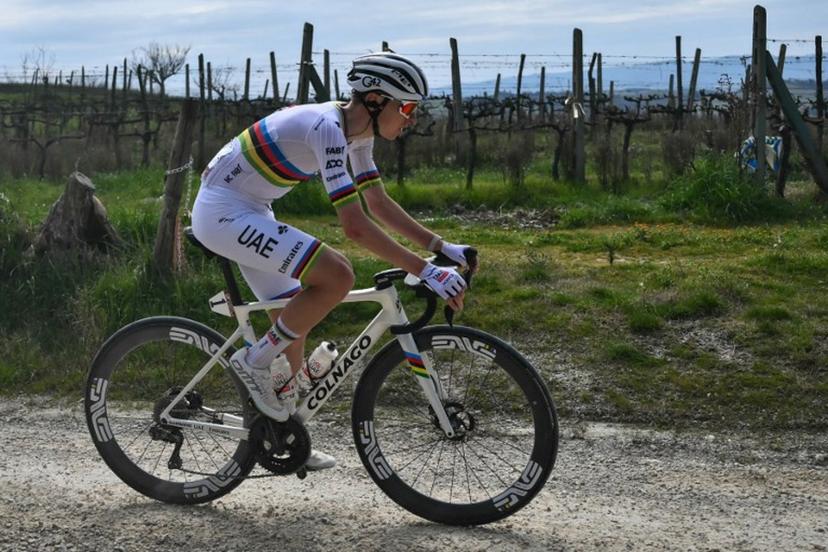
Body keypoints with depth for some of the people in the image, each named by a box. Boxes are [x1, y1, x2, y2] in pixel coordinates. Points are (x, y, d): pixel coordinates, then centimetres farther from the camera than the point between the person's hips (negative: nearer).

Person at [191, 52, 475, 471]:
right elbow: (355, 226, -32)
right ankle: (255, 361, -6)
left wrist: (441, 246, 4)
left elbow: (379, 204, 11)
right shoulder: (327, 129, -25)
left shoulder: (357, 132, 4)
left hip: (247, 213, 10)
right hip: (223, 212, -10)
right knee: (337, 276, -22)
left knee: (294, 321, 13)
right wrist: (425, 272, -32)